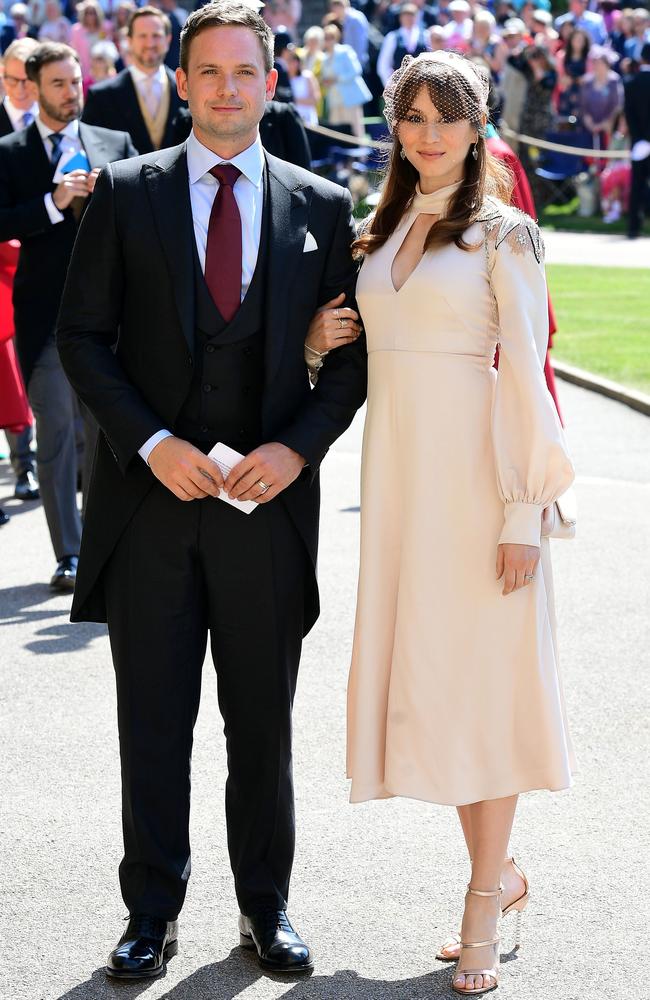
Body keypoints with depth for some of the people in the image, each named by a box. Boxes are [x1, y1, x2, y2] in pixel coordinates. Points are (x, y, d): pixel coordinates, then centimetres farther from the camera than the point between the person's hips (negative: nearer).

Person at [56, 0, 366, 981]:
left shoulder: (322, 206, 5)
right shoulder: (126, 193, 2)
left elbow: (354, 351, 6)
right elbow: (82, 335, 1)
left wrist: (297, 447, -9)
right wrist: (151, 442, -11)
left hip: (268, 498, 1)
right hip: (152, 496, -1)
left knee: (263, 723, 10)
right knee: (153, 721, 6)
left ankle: (265, 906, 24)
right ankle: (152, 914, 18)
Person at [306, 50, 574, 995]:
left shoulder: (501, 233, -5)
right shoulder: (382, 231, 13)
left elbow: (525, 374, -10)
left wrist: (524, 513, -15)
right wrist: (322, 340, -1)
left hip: (476, 473, -6)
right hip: (397, 468, 6)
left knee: (481, 678, -2)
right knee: (421, 669, 8)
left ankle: (482, 913, 6)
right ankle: (500, 868, 24)